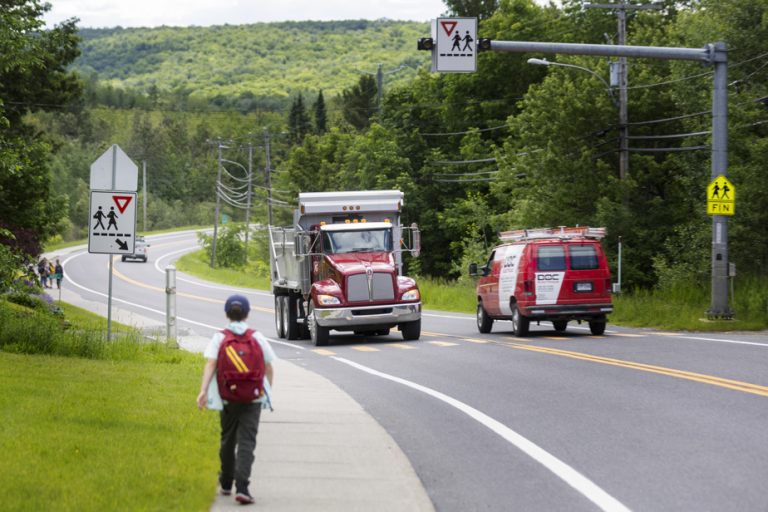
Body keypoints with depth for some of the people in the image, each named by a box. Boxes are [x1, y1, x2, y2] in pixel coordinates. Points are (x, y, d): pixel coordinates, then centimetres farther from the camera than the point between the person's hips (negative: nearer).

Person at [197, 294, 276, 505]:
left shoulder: (219, 338, -1)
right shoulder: (257, 337, 1)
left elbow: (210, 364, -13)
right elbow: (268, 367, 5)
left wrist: (203, 391, -19)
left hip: (227, 397, 1)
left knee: (228, 440, 19)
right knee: (246, 442, -5)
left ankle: (226, 484, 34)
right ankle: (241, 487, -20)